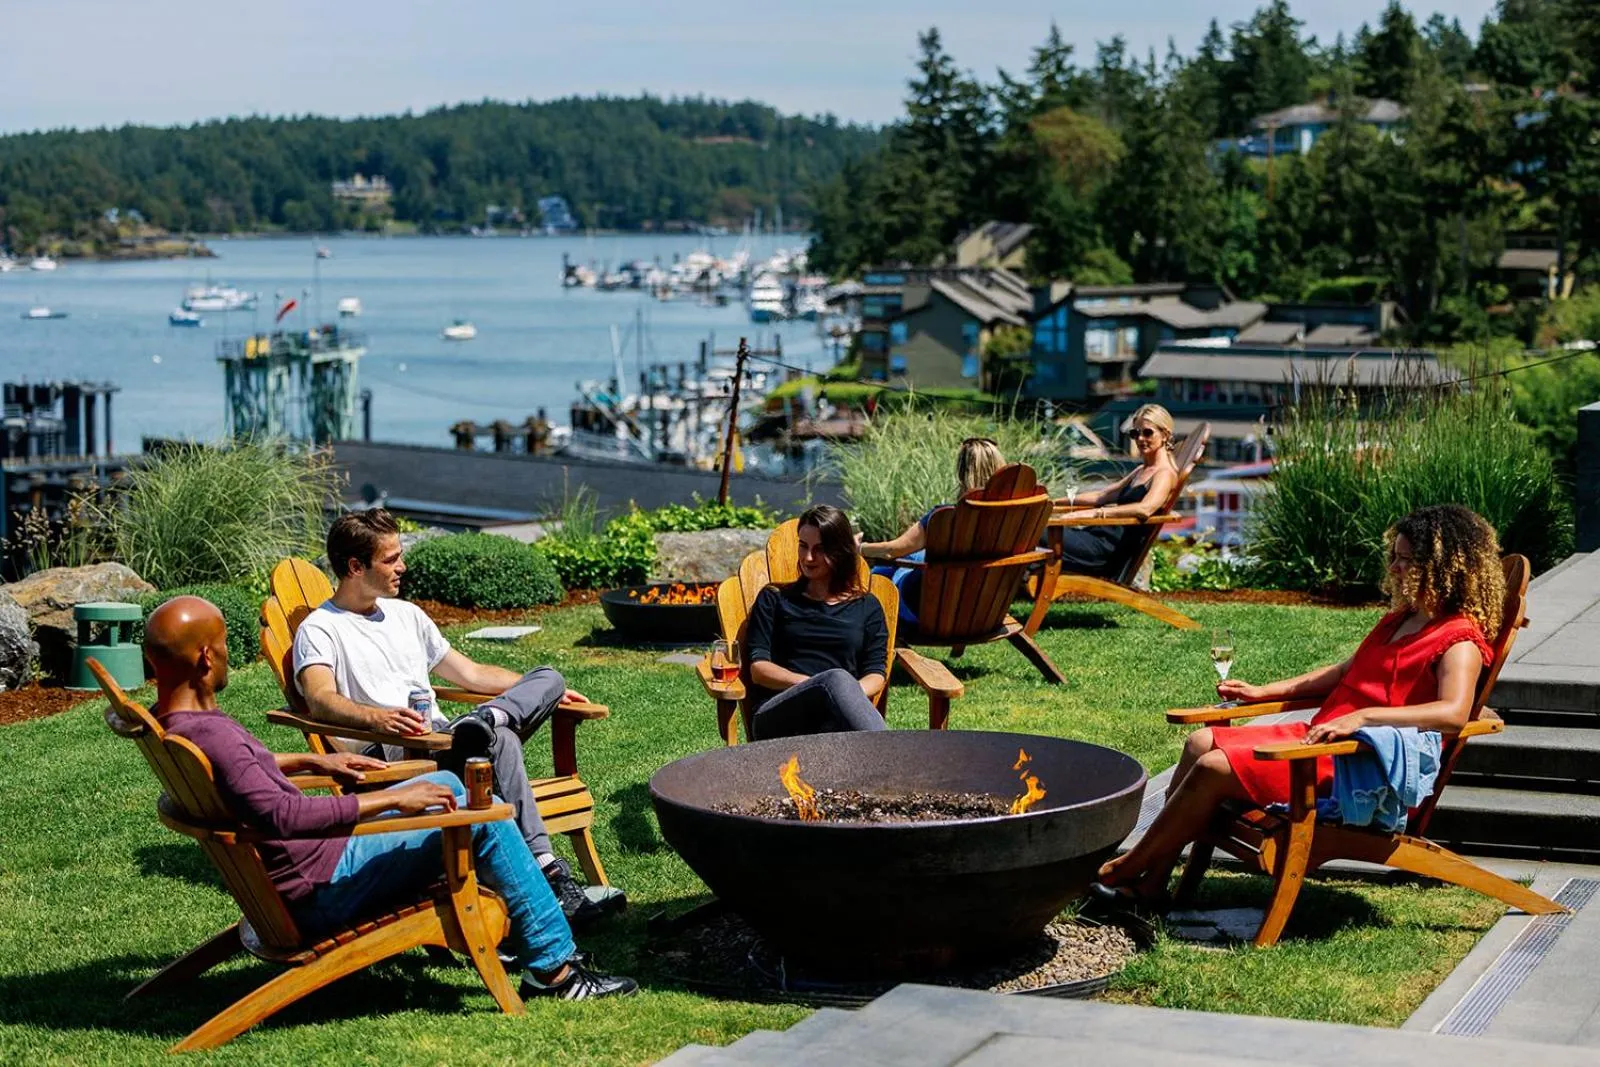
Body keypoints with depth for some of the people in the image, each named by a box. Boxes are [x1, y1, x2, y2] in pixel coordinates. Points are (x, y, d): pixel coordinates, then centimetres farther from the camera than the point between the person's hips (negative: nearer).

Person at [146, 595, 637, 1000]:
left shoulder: (168, 725, 2)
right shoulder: (208, 735, -30)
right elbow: (282, 815, -39)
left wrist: (310, 760, 22)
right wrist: (392, 799, -31)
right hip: (322, 888, -11)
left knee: (446, 783, 22)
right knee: (484, 816, -9)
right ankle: (554, 966, 2)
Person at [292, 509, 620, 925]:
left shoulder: (406, 614, 27)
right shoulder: (319, 630, 2)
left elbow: (470, 674, 34)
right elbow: (321, 700, -18)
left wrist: (544, 692, 29)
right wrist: (374, 717, -39)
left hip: (441, 744, 8)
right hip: (387, 758, -7)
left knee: (548, 678, -10)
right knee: (500, 740, -36)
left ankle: (486, 721, -39)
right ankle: (550, 875, -44)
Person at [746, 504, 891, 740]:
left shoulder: (866, 607, 25)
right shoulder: (774, 599, 23)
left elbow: (877, 675, 13)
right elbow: (758, 669, 10)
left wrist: (848, 695, -12)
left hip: (835, 720, 1)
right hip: (777, 716, -1)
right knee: (837, 678, -38)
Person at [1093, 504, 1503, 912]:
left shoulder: (1460, 641, -13)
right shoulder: (1397, 621, 18)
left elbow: (1454, 712, -31)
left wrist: (1361, 717, -37)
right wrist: (1264, 691, 22)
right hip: (1317, 735, 10)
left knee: (1215, 767, -17)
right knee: (1201, 743, 1)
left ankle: (1128, 868, -2)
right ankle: (1151, 882, -3)